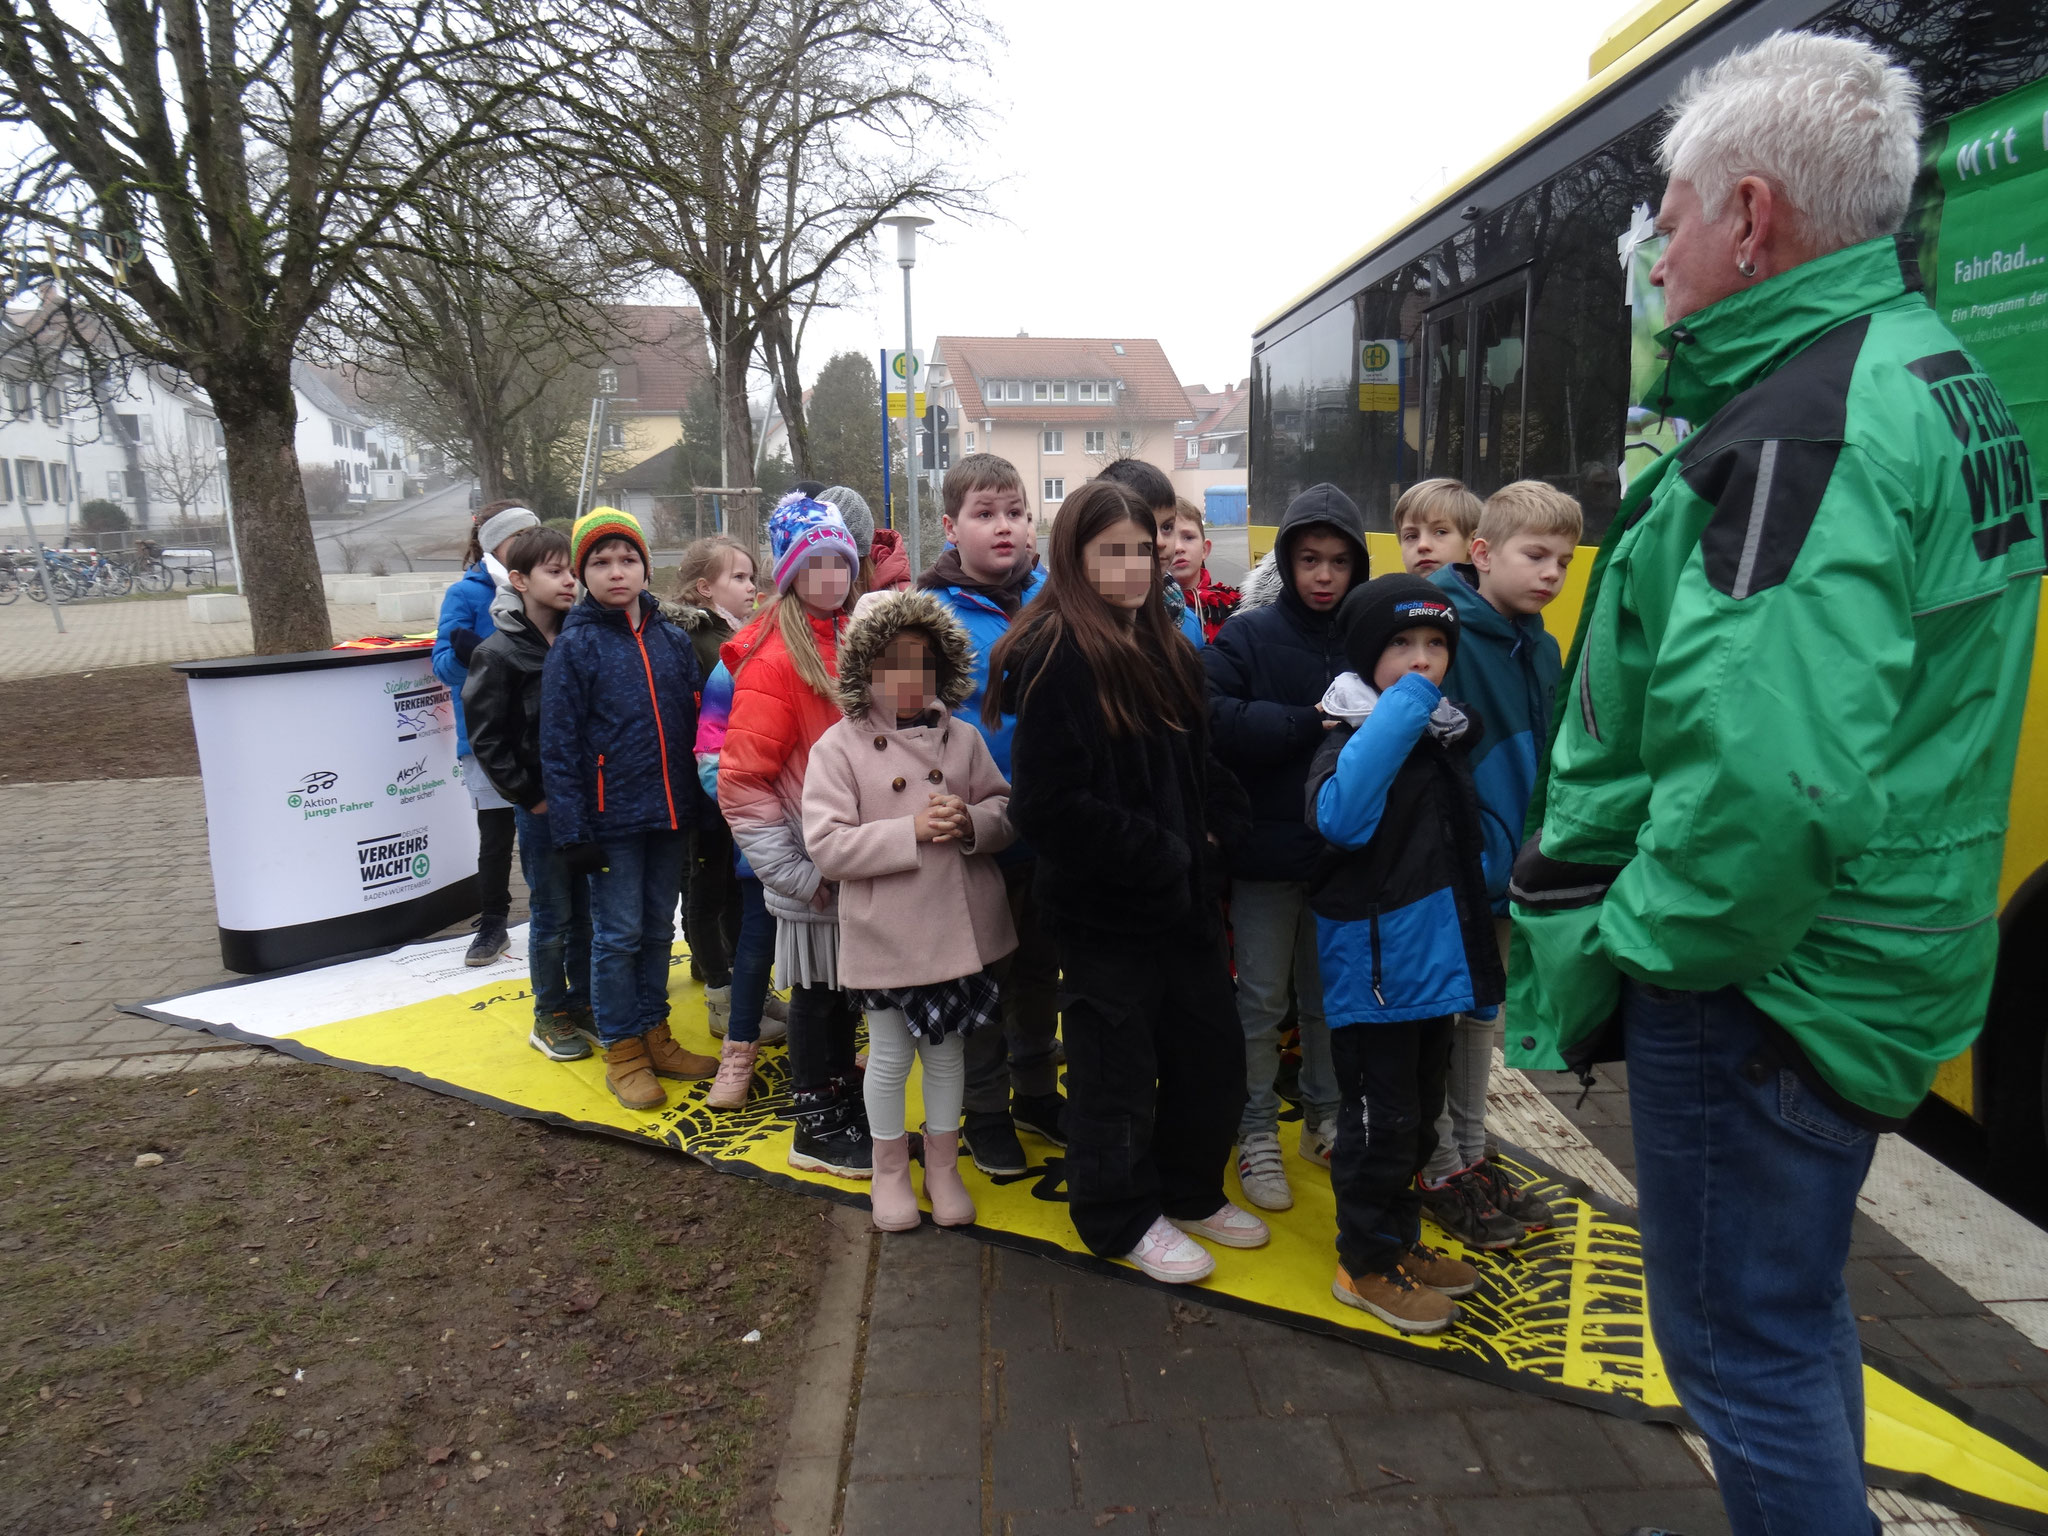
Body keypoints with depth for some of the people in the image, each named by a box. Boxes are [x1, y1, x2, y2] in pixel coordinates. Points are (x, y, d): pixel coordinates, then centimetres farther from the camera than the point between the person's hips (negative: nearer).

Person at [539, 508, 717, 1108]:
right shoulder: (574, 646, -5)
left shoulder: (672, 639, 7)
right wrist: (572, 830, -12)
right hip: (612, 819, -4)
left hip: (671, 813, 4)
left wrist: (700, 805, 5)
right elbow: (558, 746, -8)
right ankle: (622, 1050, 18)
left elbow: (692, 723, 10)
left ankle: (654, 1033, 28)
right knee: (618, 934, 4)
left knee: (658, 928, 14)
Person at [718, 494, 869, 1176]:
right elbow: (741, 783, -17)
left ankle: (846, 1108, 37)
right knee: (818, 996, 8)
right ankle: (817, 1126, 26)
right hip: (814, 874, -6)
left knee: (848, 991, 19)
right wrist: (794, 870, -18)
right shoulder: (773, 658, -15)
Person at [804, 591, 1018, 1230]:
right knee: (890, 1056, 11)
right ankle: (890, 1171, 34)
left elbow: (1006, 811, 8)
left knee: (948, 1050, 16)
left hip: (959, 925, 3)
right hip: (885, 930, -3)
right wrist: (912, 831, -21)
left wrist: (972, 823, -15)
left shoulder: (963, 739, 4)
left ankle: (943, 1167, 35)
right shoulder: (839, 745, -6)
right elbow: (825, 845, -14)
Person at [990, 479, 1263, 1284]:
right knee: (1115, 1066, 8)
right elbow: (1049, 807, -22)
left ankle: (1190, 1192, 40)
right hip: (1103, 908, -8)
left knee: (1212, 1051, 18)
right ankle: (1123, 1218, 30)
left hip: (1182, 894, 8)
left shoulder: (1161, 648, 10)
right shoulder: (1057, 657, -16)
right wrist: (1157, 854, -17)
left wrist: (1217, 830, 1)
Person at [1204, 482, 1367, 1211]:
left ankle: (1325, 1117, 37)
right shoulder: (1248, 634, -7)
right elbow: (1216, 719, -21)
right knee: (1262, 999, 9)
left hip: (1342, 846, 3)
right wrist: (1310, 723, -23)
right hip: (1268, 850, -3)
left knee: (1329, 993, 18)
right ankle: (1256, 1132, 25)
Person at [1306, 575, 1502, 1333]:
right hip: (1374, 970, -8)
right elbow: (1340, 816, -38)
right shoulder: (1355, 737, -15)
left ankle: (1399, 1240, 37)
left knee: (1420, 1114, 20)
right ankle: (1367, 1264, 22)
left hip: (1435, 960, 8)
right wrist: (1403, 705, -32)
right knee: (1381, 1120, 4)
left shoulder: (1448, 736, 8)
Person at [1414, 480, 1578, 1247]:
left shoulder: (1540, 650, 6)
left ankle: (1472, 1154, 37)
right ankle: (1441, 1171, 25)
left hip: (1506, 865, 8)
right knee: (1435, 1017, 8)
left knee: (1483, 1011, 20)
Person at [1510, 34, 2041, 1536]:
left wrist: (1623, 953, -18)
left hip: (1761, 977, -10)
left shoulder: (1800, 423, -21)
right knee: (1799, 1304, 26)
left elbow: (1767, 774, -33)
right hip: (1870, 958, 10)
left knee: (1744, 1346, 8)